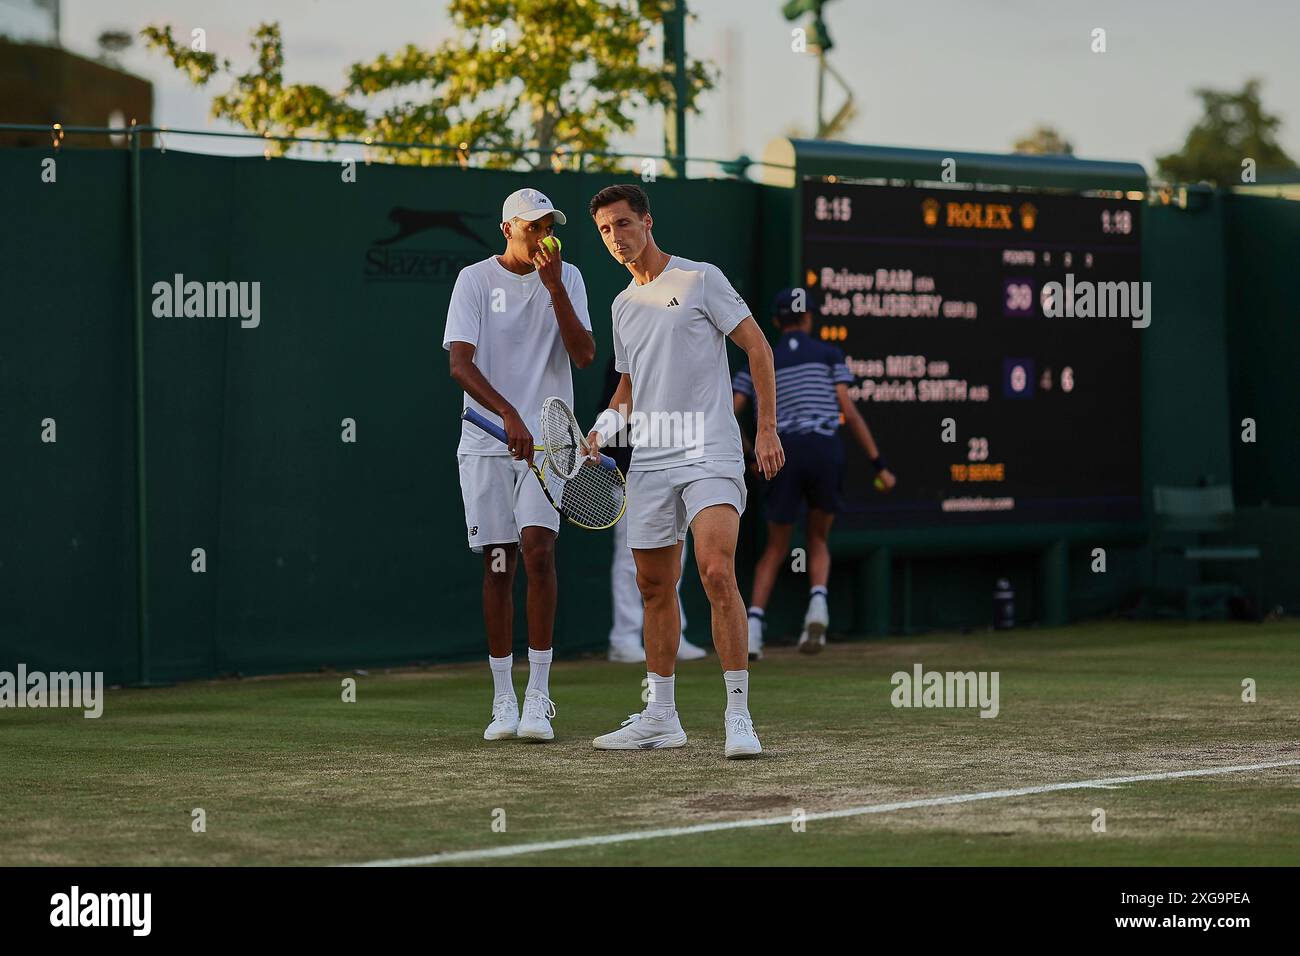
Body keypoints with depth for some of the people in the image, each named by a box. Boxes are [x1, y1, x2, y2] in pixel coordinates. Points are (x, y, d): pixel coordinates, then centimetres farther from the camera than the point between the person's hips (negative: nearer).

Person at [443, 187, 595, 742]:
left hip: (547, 440, 0)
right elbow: (460, 362, -11)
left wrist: (554, 287, -14)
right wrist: (509, 414, -25)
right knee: (498, 564, 1)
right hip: (486, 443, 0)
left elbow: (584, 355, -5)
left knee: (538, 549, -16)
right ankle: (503, 700, 10)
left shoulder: (566, 278, 6)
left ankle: (538, 696, -11)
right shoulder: (475, 280, 0)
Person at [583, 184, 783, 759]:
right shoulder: (623, 305, 17)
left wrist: (767, 429, -8)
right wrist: (609, 421, 5)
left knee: (717, 573, -19)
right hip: (648, 459, 7)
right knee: (655, 587, 9)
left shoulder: (700, 279, -2)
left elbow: (757, 347, -2)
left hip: (708, 453, -7)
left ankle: (738, 715, -17)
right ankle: (660, 717, 18)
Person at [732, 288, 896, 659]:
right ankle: (817, 604, -12)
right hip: (825, 451, -1)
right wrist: (879, 464, 2)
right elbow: (849, 411, 2)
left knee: (776, 548, 13)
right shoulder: (828, 354, 11)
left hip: (783, 452, 1)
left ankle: (753, 624, -7)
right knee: (818, 540, 18)